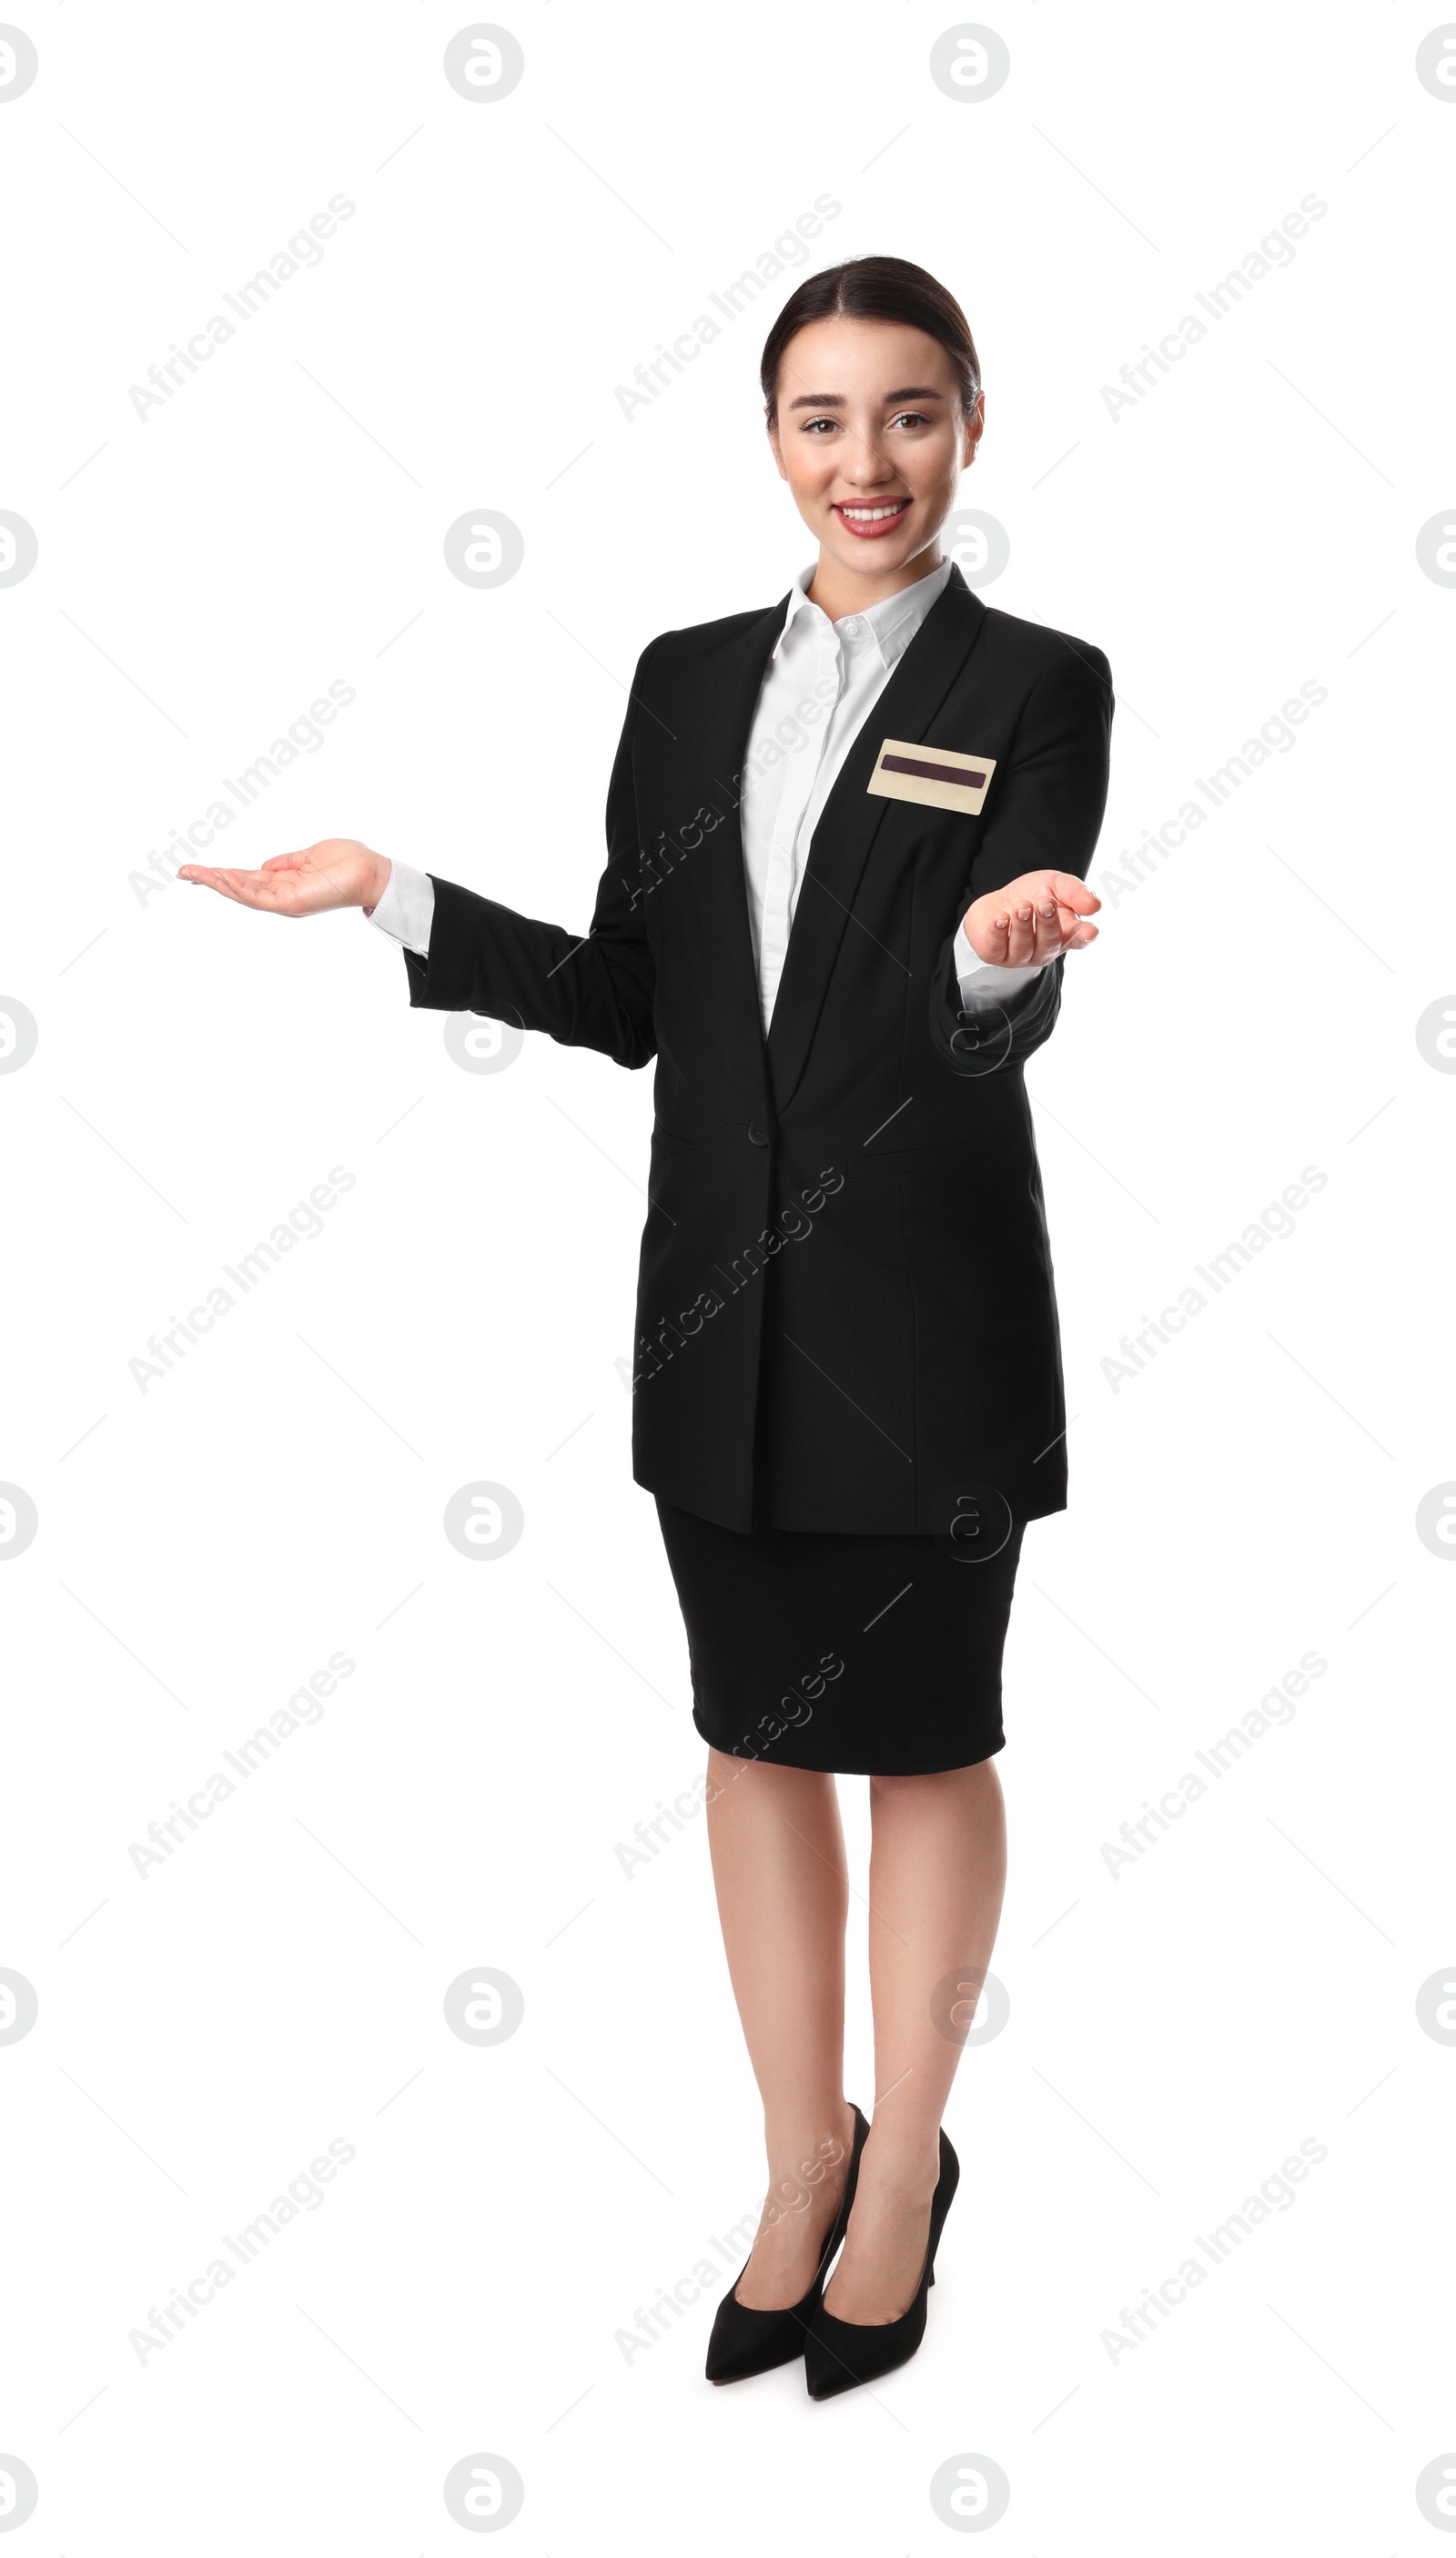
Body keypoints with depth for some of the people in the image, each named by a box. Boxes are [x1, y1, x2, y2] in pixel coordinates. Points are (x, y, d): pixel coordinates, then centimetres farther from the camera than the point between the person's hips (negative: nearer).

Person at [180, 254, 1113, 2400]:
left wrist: (1000, 946, -37)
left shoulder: (1038, 687, -5)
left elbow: (996, 1036, -14)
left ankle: (906, 2161, 32)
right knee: (758, 1734, 13)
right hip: (720, 1295, 4)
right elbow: (626, 1001, 8)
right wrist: (392, 893, 0)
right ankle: (803, 2157, 33)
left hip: (921, 1308, -4)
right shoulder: (688, 681, 8)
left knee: (920, 1742, 10)